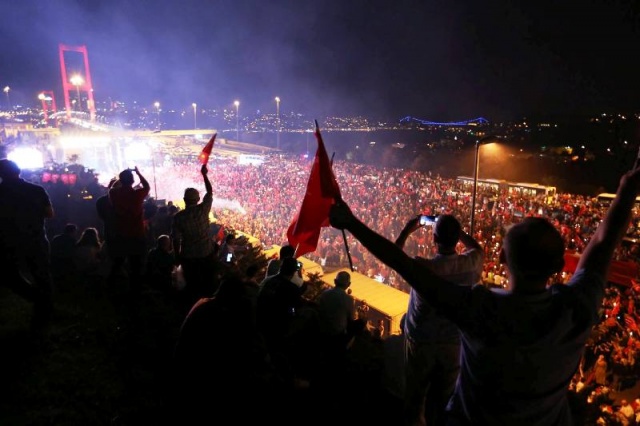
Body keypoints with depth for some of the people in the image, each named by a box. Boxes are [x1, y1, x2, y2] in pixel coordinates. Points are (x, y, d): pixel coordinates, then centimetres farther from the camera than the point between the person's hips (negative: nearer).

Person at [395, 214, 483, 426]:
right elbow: (477, 248, 8)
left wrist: (406, 231, 0)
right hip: (454, 342, 3)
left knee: (416, 392, 22)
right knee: (445, 395, 22)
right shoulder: (471, 264, -19)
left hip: (421, 341, -2)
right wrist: (457, 230, 5)